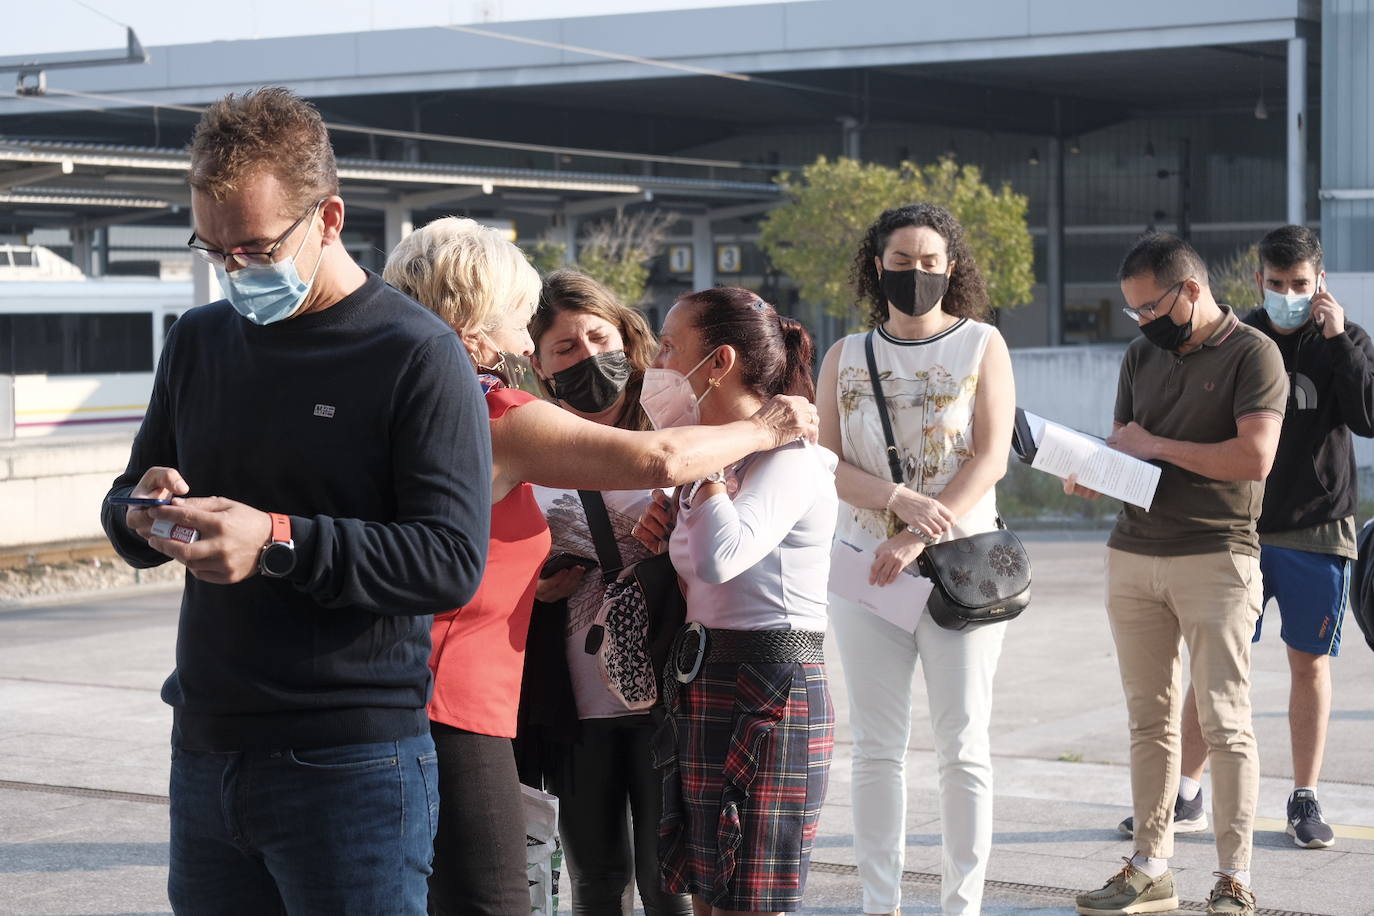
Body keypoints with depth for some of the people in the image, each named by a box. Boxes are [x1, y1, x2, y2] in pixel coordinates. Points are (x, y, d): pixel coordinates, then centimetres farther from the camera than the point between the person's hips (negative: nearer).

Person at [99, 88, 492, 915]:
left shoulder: (416, 356, -9)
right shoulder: (199, 341, 11)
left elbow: (453, 562, -17)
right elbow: (126, 501, 18)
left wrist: (280, 541, -26)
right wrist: (143, 514, -6)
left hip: (353, 769, -6)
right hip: (206, 752, 6)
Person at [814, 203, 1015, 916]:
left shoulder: (982, 345, 3)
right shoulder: (846, 357, 9)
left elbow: (991, 458, -6)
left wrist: (916, 539, -15)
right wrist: (902, 499, -16)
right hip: (864, 565, 2)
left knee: (963, 746, -1)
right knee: (877, 746, 4)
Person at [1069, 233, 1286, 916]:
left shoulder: (1251, 353, -5)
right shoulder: (1142, 355, 15)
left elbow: (1254, 457, -16)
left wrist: (1156, 445, -11)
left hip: (1217, 558, -6)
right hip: (1133, 554, 6)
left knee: (1224, 722, -5)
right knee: (1149, 719, 8)